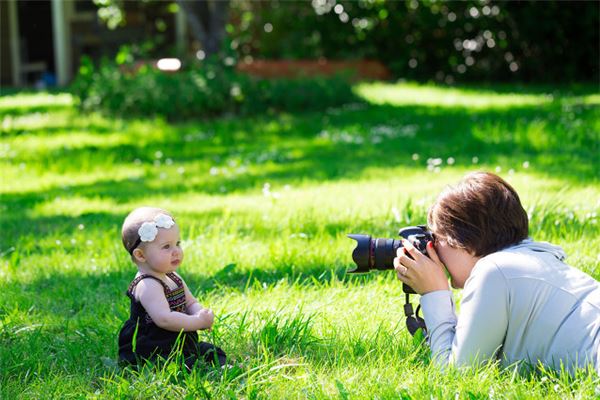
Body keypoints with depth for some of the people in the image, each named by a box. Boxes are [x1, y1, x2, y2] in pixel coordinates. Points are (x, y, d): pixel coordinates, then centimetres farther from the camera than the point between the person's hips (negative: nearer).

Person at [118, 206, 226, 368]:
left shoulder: (173, 278, 11)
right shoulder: (147, 286, -21)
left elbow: (191, 303, 18)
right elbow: (164, 319, -31)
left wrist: (200, 313, -8)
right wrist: (199, 321, -23)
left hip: (178, 345, 11)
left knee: (215, 353, 10)